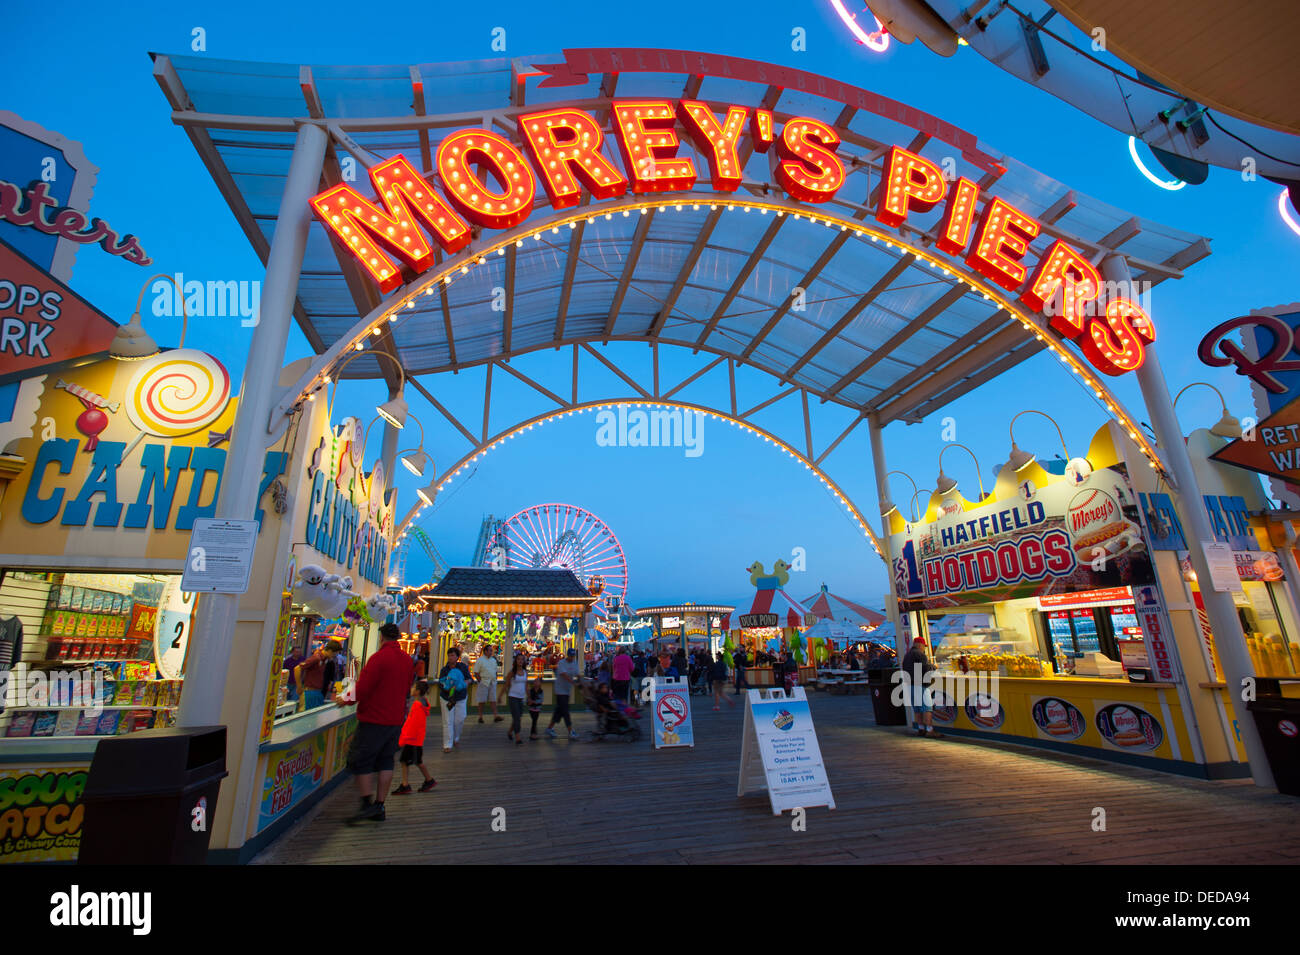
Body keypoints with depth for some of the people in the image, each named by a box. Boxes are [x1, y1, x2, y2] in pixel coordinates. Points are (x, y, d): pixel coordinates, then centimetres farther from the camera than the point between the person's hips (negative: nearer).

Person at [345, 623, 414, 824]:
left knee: (360, 761, 4)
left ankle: (368, 803, -2)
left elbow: (362, 690, -17)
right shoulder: (408, 660, 7)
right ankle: (379, 806, 16)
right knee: (385, 762, 13)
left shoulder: (379, 657, -15)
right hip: (396, 719, 7)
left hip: (373, 719, -7)